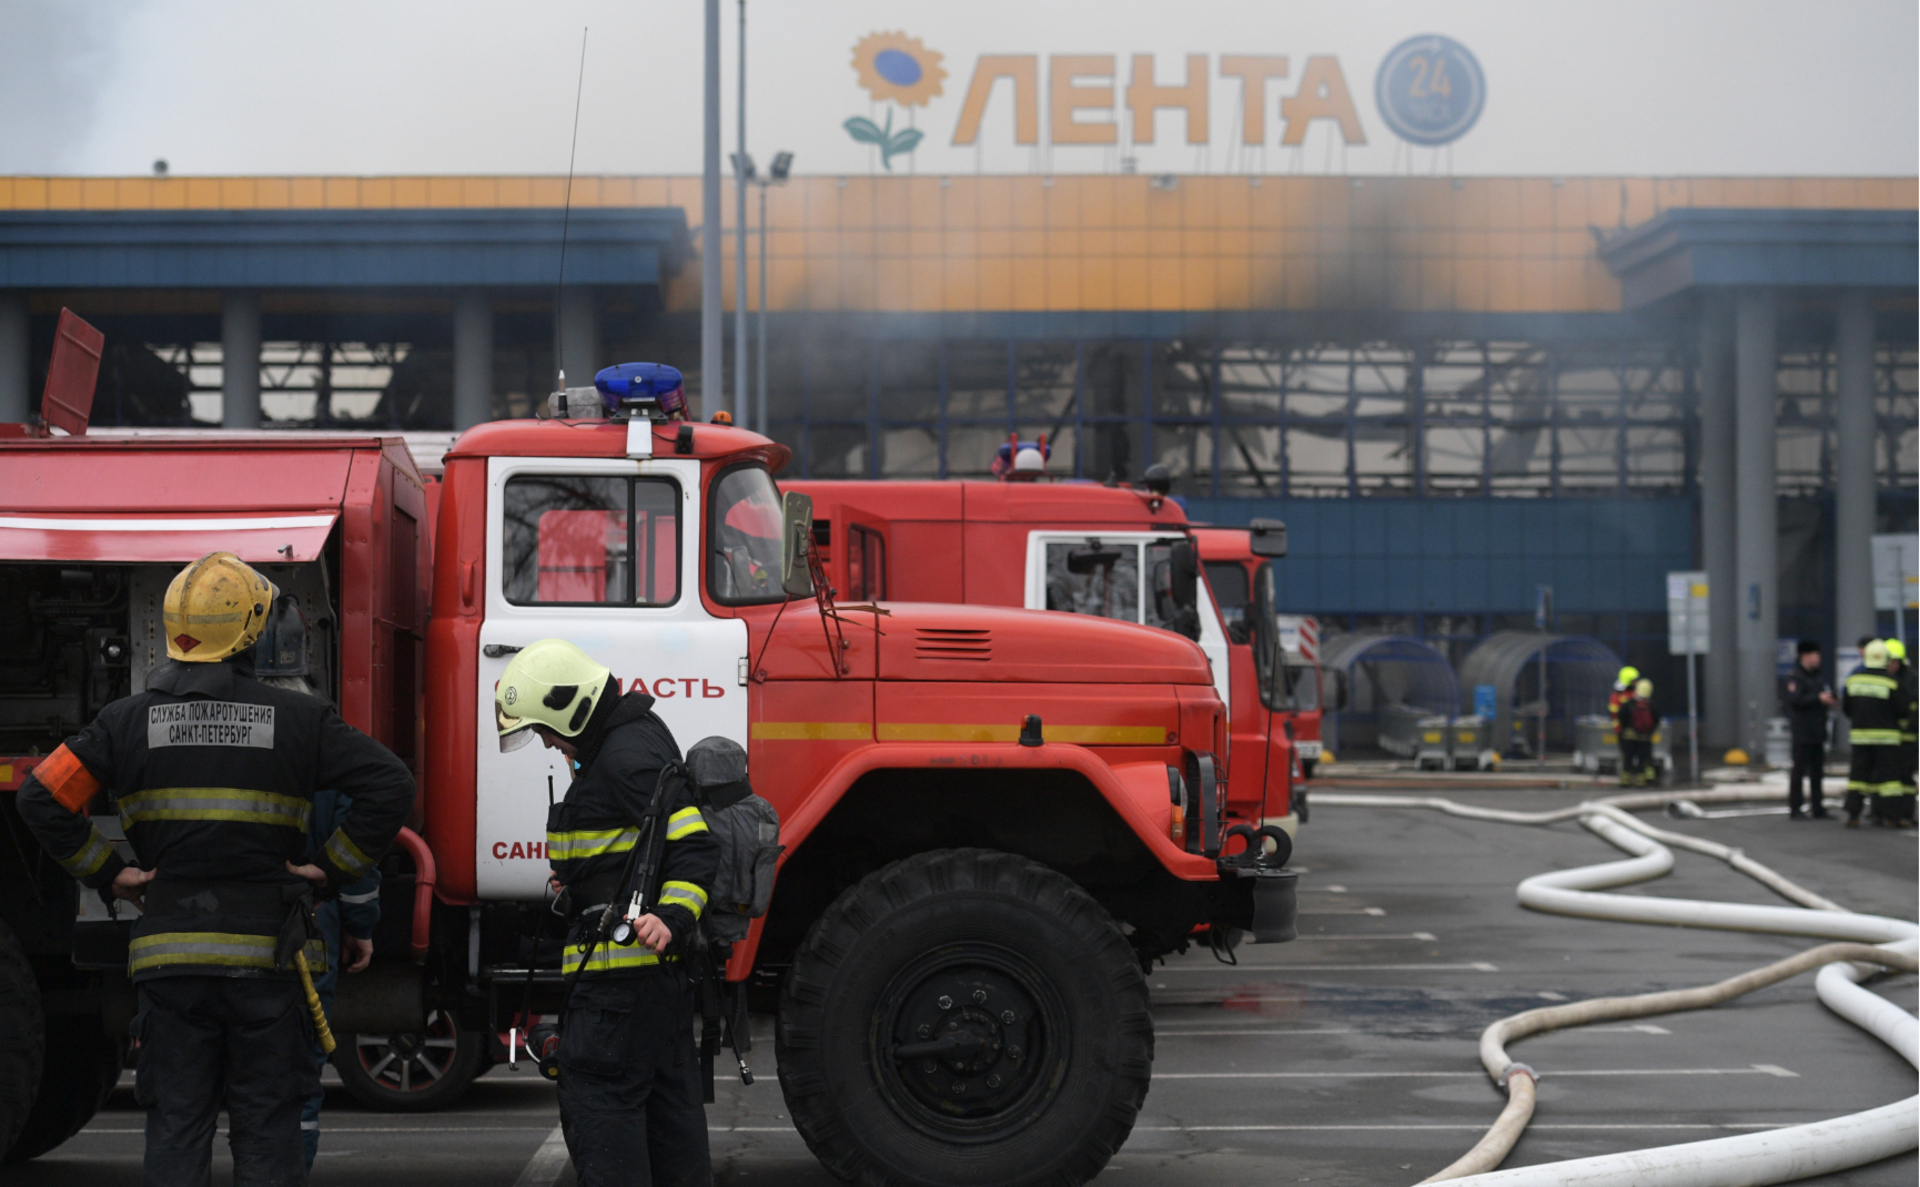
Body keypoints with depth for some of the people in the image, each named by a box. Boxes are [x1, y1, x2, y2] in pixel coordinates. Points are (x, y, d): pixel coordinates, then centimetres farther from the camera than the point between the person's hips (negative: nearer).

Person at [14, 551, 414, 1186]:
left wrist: (108, 874, 6)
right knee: (266, 1129, 6)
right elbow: (390, 785, -7)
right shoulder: (299, 718, -2)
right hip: (267, 954, -1)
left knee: (174, 1128, 7)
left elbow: (43, 797, -1)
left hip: (169, 957, 1)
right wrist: (332, 867, 0)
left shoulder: (128, 720, 3)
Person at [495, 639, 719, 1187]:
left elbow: (695, 848, -23)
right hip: (657, 962, 11)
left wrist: (671, 918, -34)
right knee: (669, 1096, 13)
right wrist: (579, 884, 31)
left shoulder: (628, 757, -17)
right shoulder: (625, 742, 17)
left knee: (597, 1100, -9)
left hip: (619, 963, -11)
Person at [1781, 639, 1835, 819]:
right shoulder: (1796, 677, -8)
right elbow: (1795, 700, -20)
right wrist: (1818, 698, -20)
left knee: (1817, 772, 9)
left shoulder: (1817, 678, 19)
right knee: (1799, 771, -6)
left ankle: (1817, 809, 14)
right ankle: (1795, 809, -3)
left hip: (1817, 733, 8)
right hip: (1802, 734, -8)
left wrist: (1829, 701, 5)